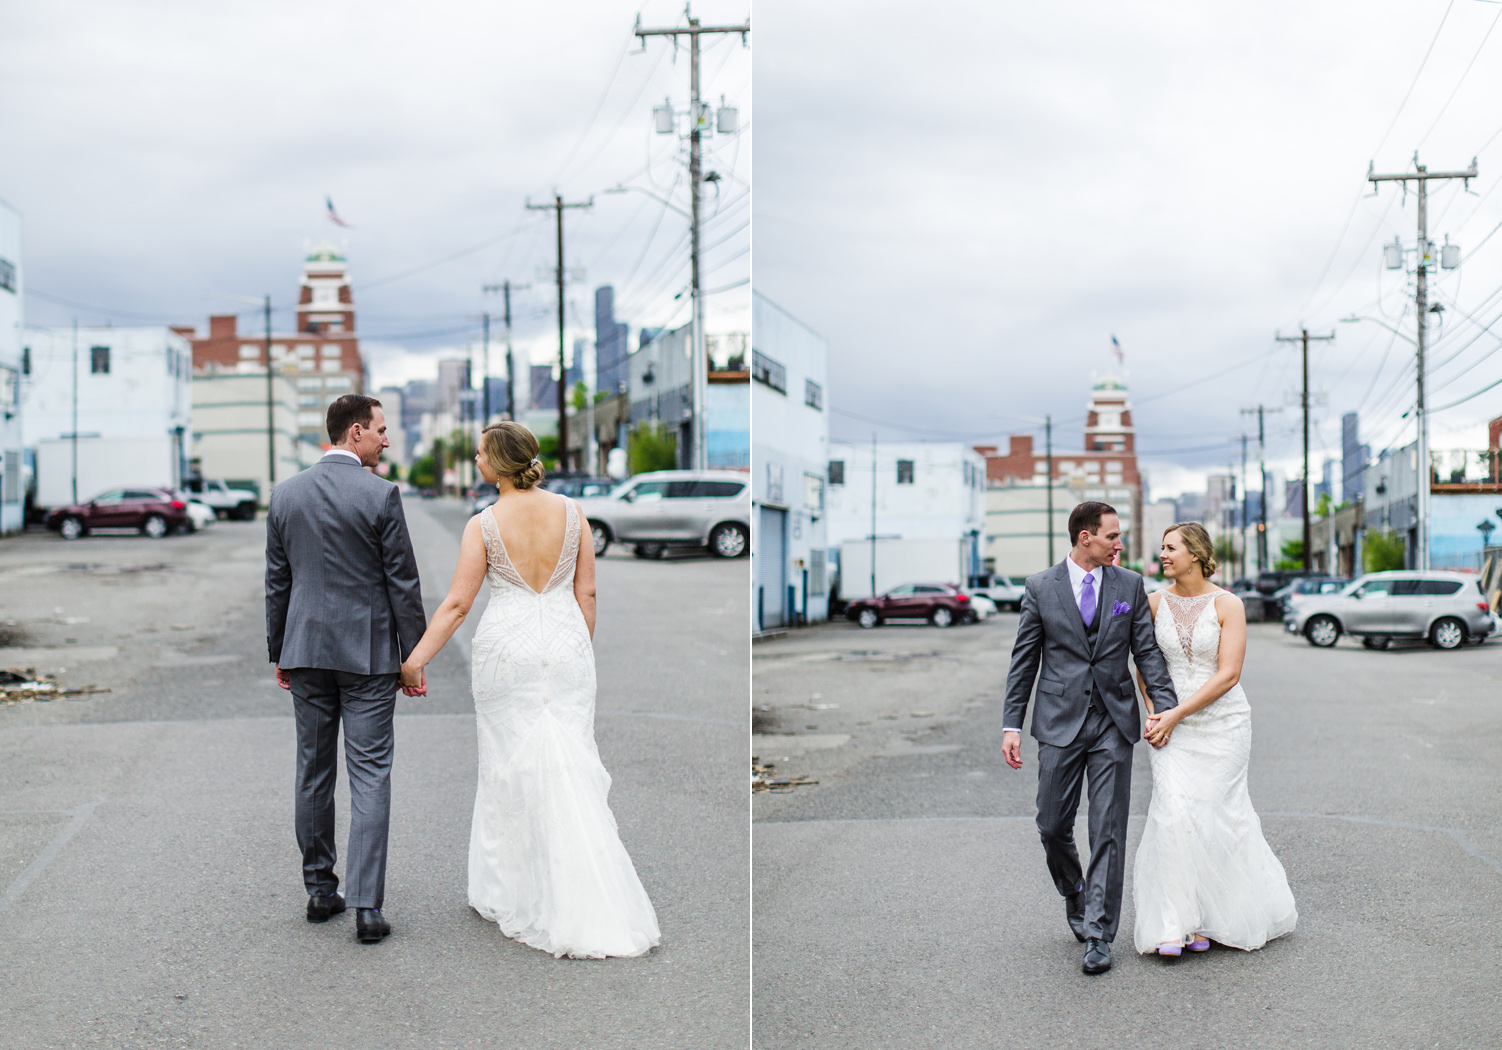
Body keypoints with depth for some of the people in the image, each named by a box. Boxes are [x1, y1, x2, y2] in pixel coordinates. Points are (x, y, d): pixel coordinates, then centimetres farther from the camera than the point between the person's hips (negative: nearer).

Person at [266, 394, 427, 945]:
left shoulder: (286, 493, 4)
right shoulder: (380, 495, -10)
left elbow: (277, 581, 9)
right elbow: (403, 584, -8)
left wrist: (279, 651, 17)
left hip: (306, 650, 4)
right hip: (368, 652, -4)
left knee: (314, 771, 13)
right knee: (370, 775, -2)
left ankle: (320, 890, 21)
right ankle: (366, 905, -6)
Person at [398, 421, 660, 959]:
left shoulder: (483, 525, -9)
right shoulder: (571, 512, 0)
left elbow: (457, 603, -8)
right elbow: (586, 592, 4)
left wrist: (415, 659, -1)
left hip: (507, 647, -2)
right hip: (566, 642, 2)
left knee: (510, 767, 9)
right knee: (571, 764, 4)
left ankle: (508, 893, 18)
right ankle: (589, 903, 1)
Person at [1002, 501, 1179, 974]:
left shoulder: (1130, 585, 5)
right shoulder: (1040, 588, 1)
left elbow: (1147, 650, 5)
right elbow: (1023, 662, 3)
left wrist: (1165, 705, -6)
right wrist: (1012, 725, -2)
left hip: (1114, 723, 0)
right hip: (1060, 723, 0)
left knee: (1108, 832, -2)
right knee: (1053, 824, 5)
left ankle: (1099, 934, 3)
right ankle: (1075, 895, 34)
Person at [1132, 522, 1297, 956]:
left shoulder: (1227, 605, -7)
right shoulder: (1155, 602, 3)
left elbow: (1228, 675, -12)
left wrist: (1176, 714, -15)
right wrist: (1154, 712, -4)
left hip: (1222, 723, -2)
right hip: (1171, 724, 2)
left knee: (1214, 814, 2)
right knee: (1175, 814, -10)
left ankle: (1212, 919, 19)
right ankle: (1175, 924, -8)